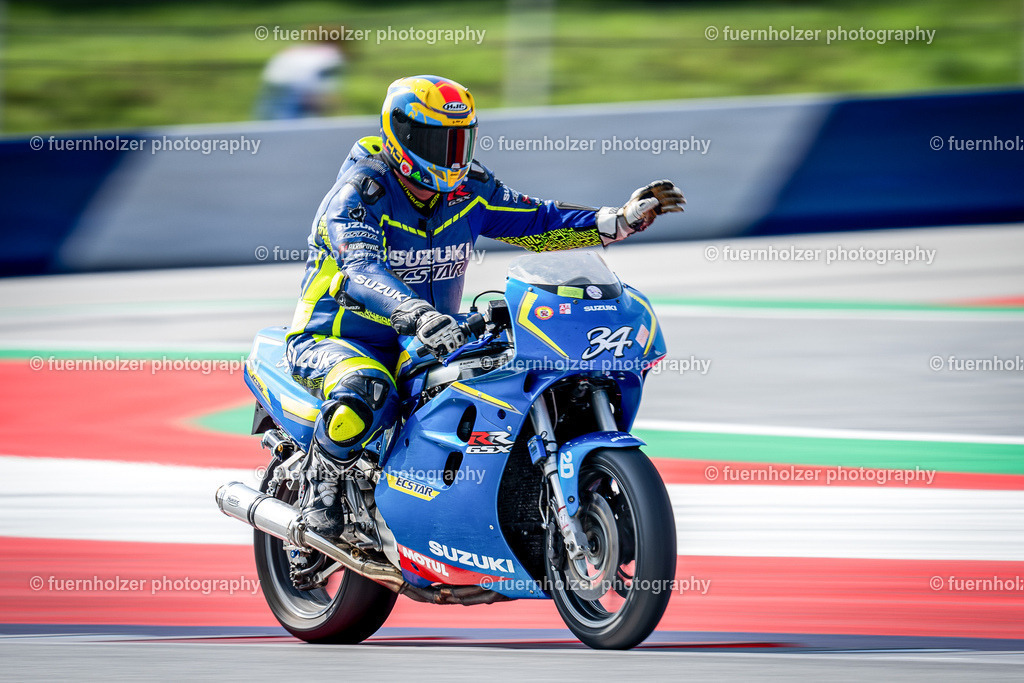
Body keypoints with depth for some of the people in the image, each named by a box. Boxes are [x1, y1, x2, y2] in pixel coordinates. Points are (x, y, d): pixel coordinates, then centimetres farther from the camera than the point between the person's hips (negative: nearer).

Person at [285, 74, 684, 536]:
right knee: (365, 396, -41)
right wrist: (418, 315, -56)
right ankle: (323, 483, -12)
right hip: (333, 342, -7)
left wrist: (624, 219, -8)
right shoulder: (358, 195, -20)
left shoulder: (468, 191, 1)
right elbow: (362, 271, -37)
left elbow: (538, 224, 6)